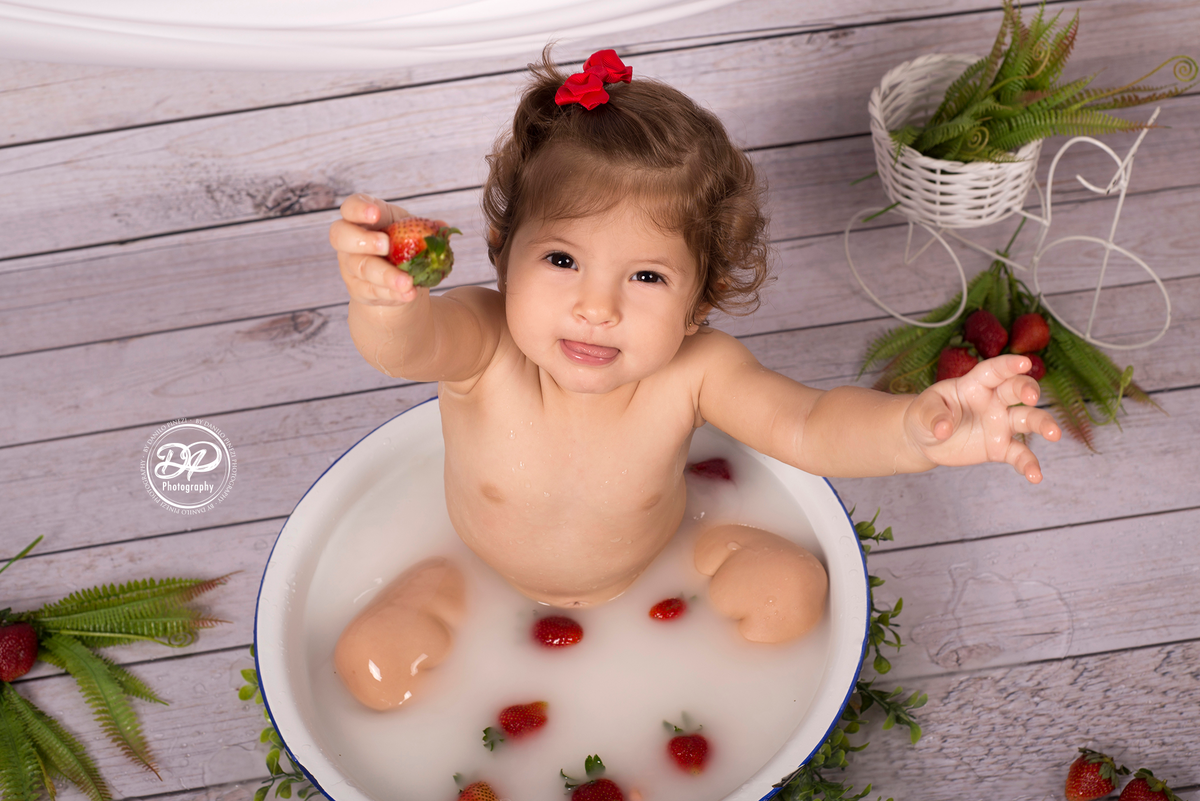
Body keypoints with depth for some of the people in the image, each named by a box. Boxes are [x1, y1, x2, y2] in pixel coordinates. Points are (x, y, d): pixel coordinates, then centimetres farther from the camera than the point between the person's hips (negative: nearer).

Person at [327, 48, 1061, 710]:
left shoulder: (694, 372, -30)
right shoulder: (481, 344, -34)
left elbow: (808, 428, -40)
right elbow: (410, 344, -55)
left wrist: (916, 429, -62)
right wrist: (386, 300, -81)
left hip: (656, 585, 1)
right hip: (486, 590, -1)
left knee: (789, 588, -13)